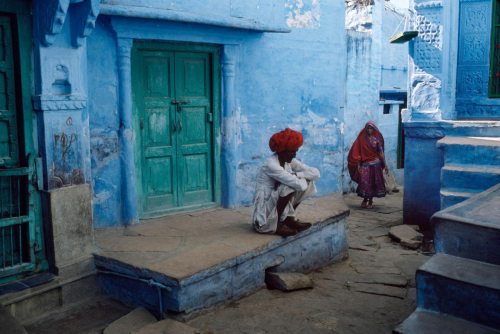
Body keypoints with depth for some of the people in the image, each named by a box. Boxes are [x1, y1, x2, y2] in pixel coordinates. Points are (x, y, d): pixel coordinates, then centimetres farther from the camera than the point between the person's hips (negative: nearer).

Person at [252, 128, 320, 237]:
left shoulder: (290, 161, 1)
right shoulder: (271, 164, -24)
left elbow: (316, 173, -3)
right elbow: (300, 185, -31)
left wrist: (295, 175, -17)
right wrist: (297, 176, -8)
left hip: (277, 202, 8)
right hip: (264, 208, -8)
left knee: (306, 181, -1)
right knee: (289, 187, -30)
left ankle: (289, 218, 7)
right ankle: (277, 224, -12)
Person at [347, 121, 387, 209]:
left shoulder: (377, 138, 1)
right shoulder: (362, 138, -1)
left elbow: (381, 152, 3)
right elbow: (357, 152, -2)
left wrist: (384, 164, 1)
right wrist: (358, 164, -7)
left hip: (375, 163, 1)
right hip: (364, 164, 0)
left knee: (373, 182, 4)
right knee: (364, 182, -4)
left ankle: (370, 201, 15)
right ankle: (365, 199, 15)